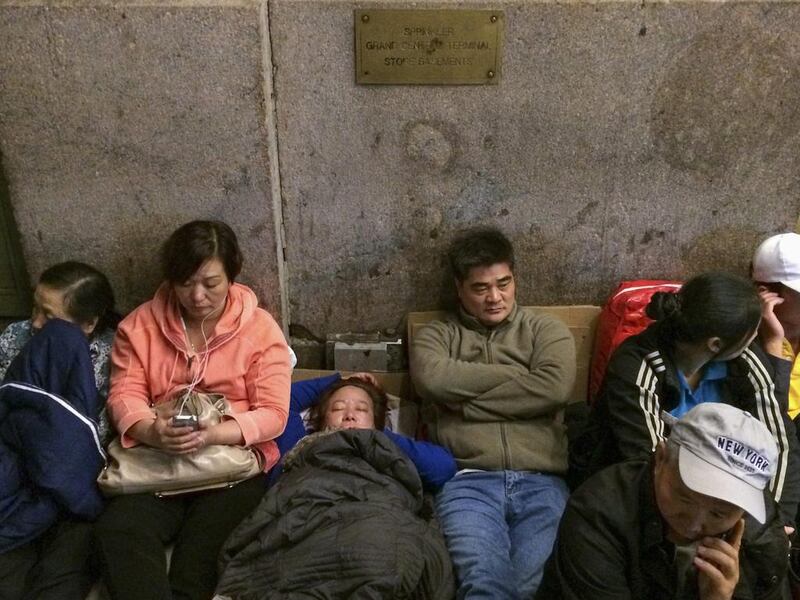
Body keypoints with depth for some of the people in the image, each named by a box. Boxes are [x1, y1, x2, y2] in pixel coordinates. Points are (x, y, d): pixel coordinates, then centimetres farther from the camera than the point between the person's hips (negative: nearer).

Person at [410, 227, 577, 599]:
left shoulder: (546, 329, 18)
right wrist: (516, 374, 2)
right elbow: (433, 379, -6)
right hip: (467, 482, -1)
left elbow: (554, 388, -3)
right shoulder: (436, 335, 18)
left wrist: (466, 398, 0)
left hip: (540, 482, 1)